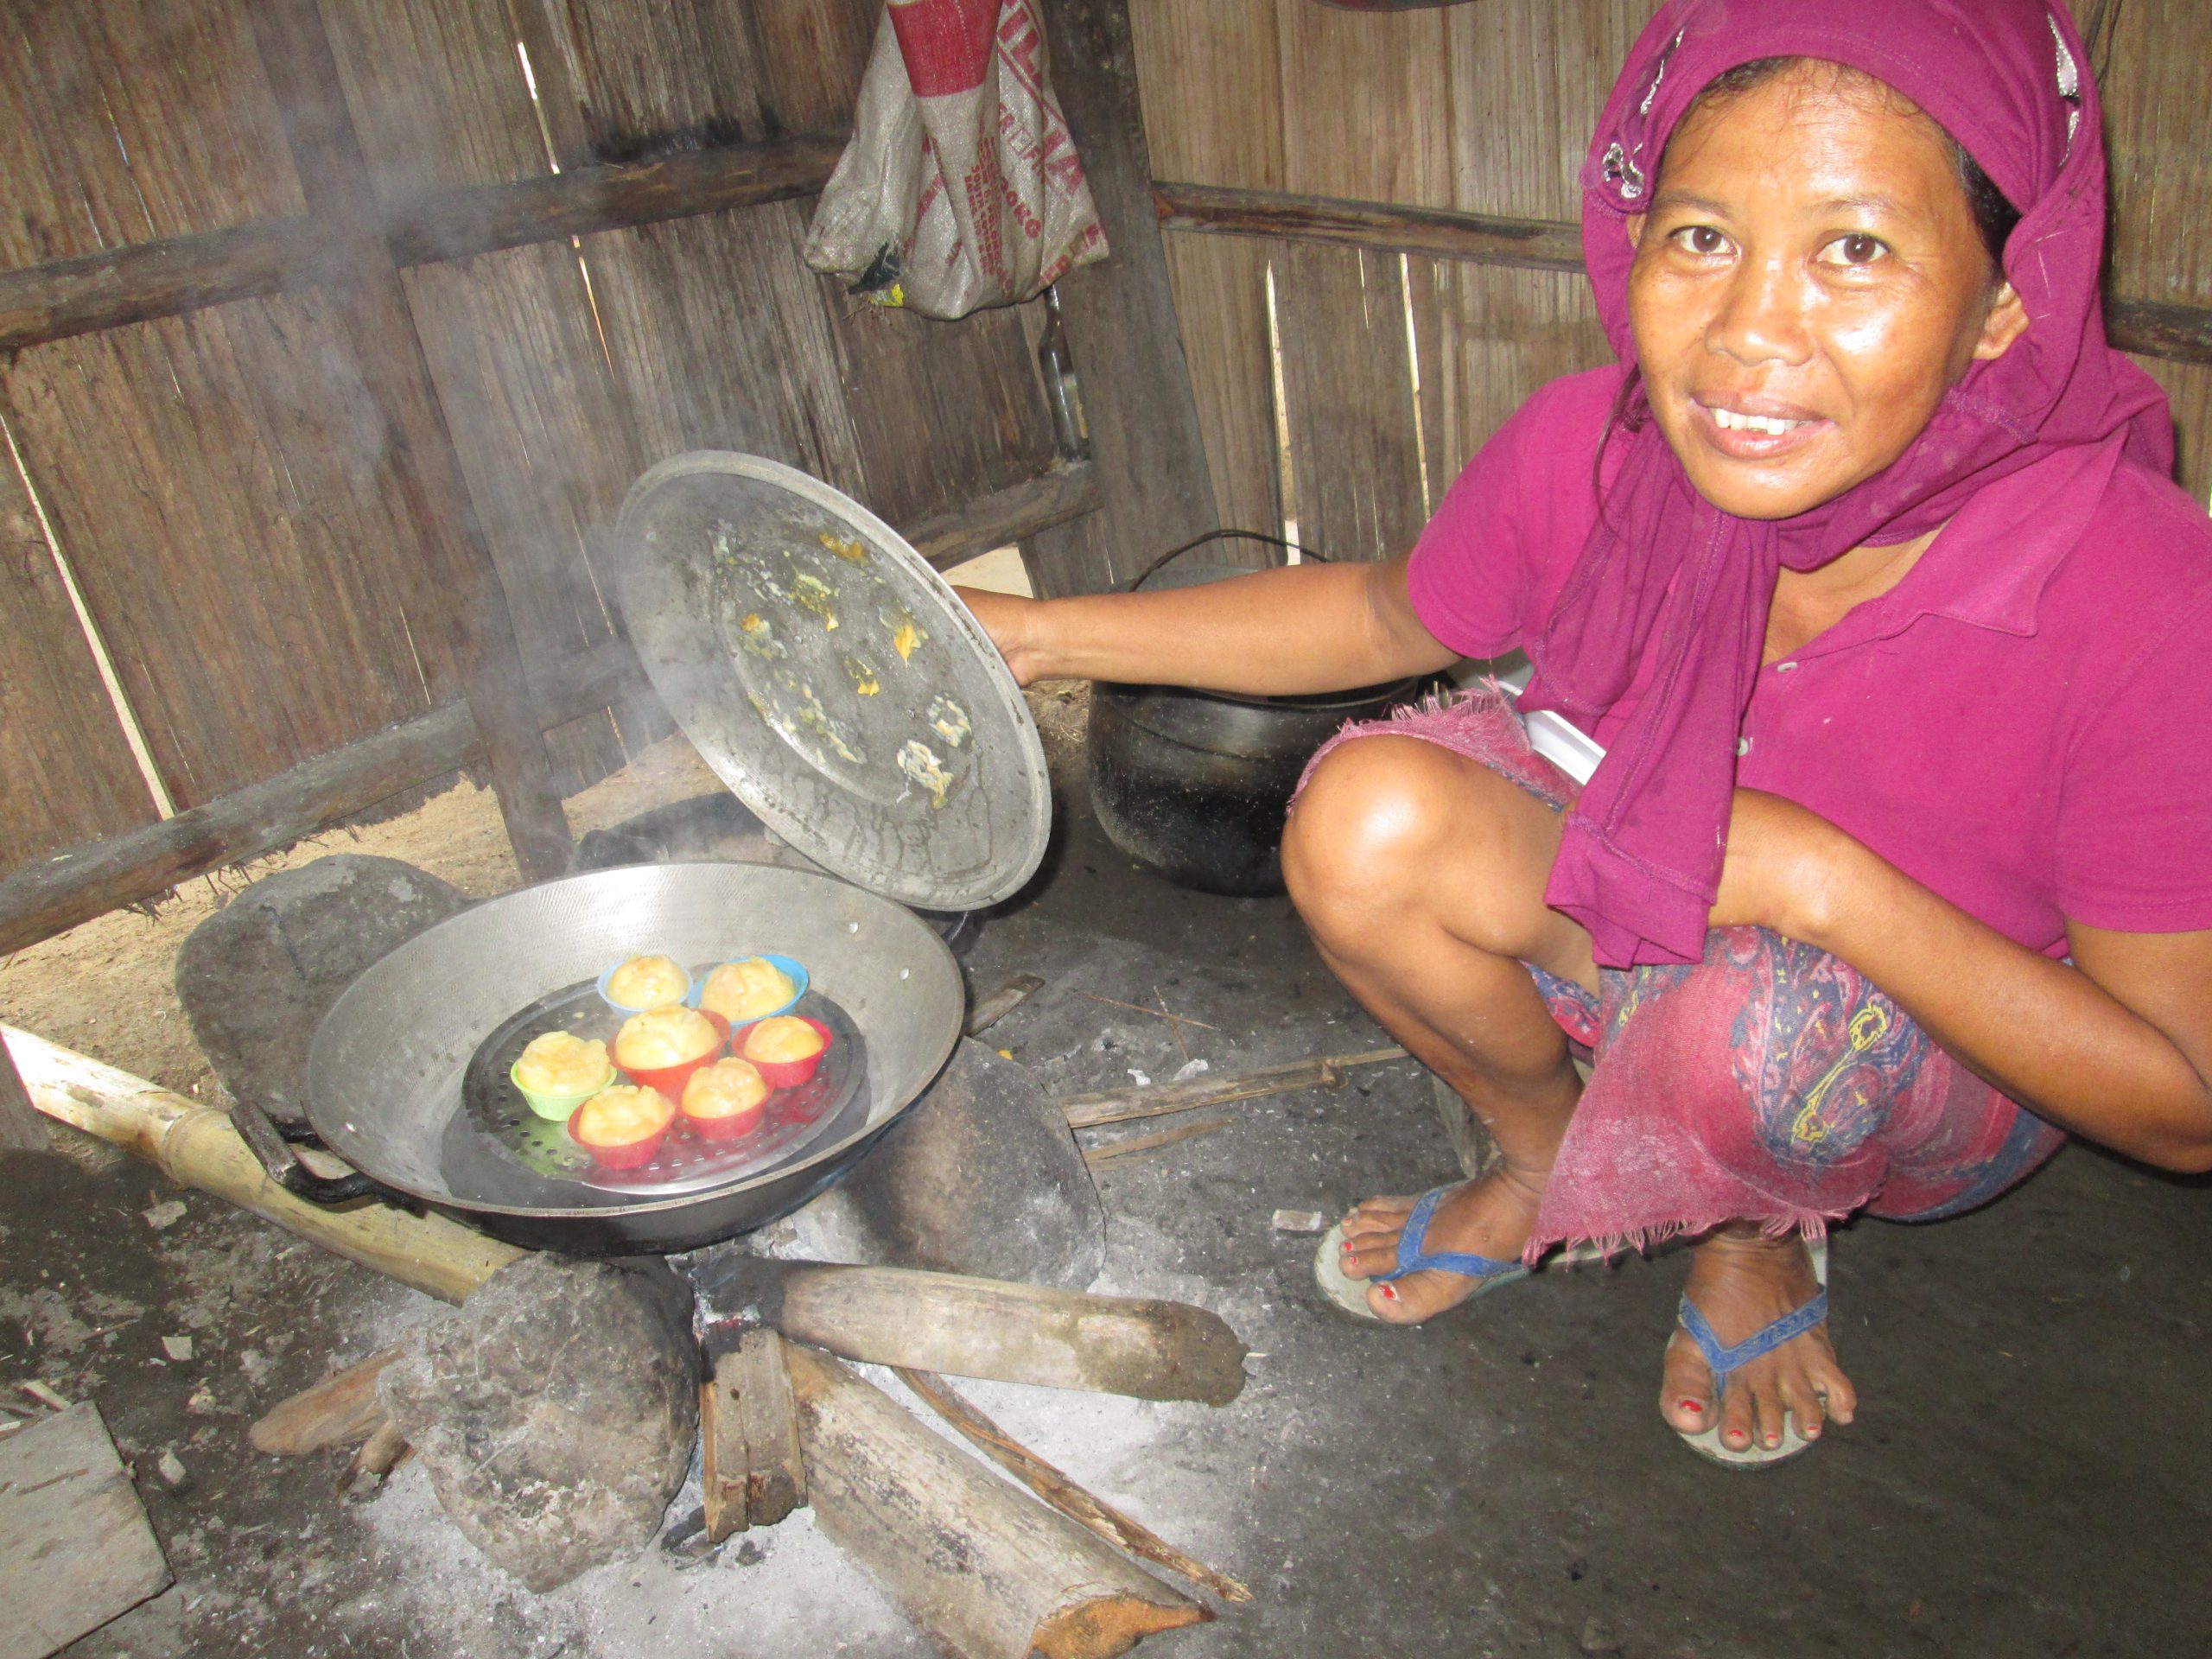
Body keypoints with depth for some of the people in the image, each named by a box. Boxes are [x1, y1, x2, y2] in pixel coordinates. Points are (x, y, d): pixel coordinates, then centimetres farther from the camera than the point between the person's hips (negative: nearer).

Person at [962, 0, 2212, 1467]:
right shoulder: (1591, 454, -23)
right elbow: (1387, 616, 0)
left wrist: (1825, 877, -34)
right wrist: (1044, 632, -5)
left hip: (1957, 1056, -2)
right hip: (1648, 923, 3)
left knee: (1750, 1016, -37)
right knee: (1368, 820, -24)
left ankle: (1761, 1232, 3)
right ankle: (1546, 1162, 7)